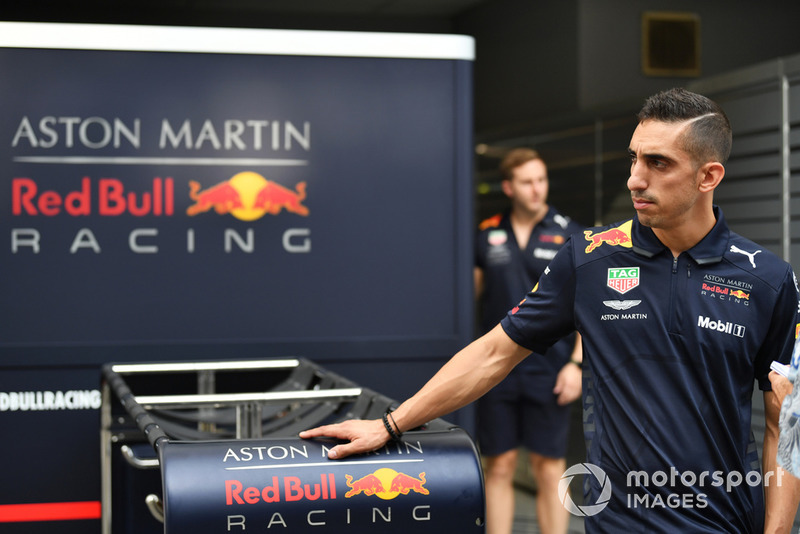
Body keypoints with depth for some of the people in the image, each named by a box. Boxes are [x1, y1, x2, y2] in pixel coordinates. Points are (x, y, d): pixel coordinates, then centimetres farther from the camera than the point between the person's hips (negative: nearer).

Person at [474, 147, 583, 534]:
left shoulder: (570, 235, 0)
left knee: (548, 468, 4)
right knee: (499, 466, 6)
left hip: (549, 371, -2)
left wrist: (577, 362, -10)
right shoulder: (487, 235, 7)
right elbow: (469, 291, 14)